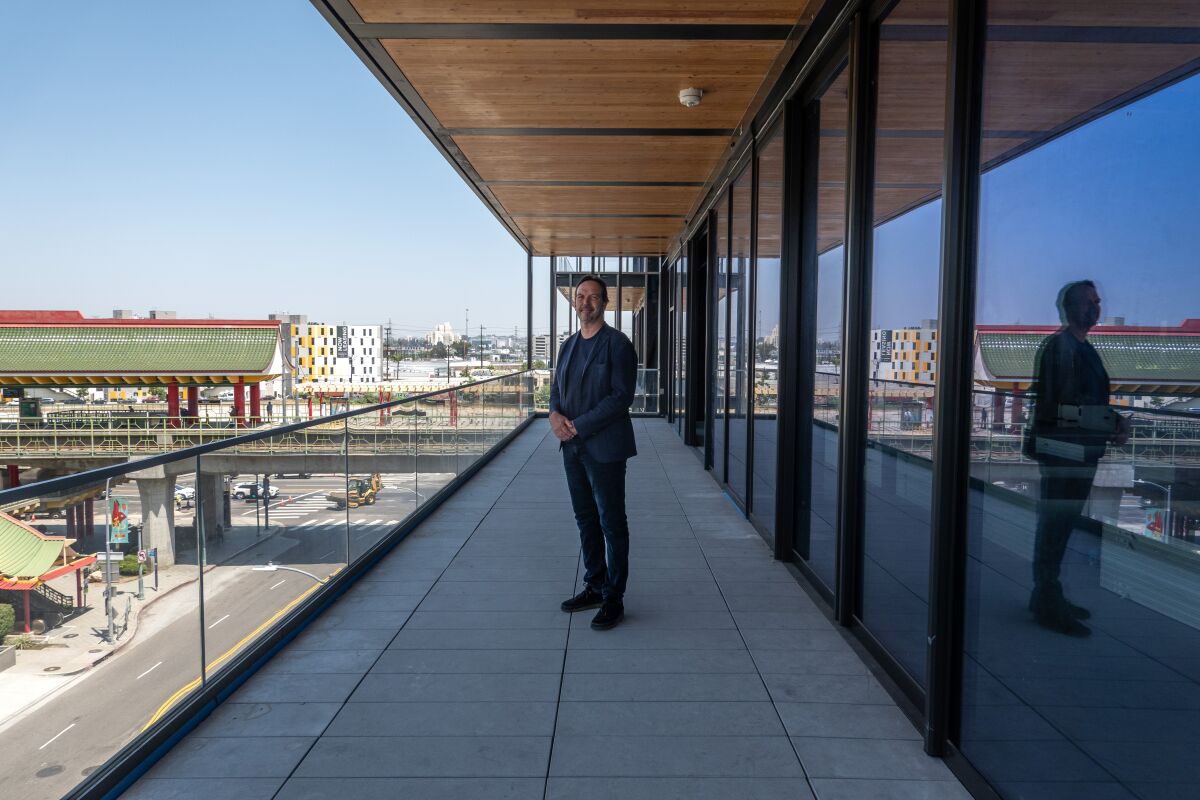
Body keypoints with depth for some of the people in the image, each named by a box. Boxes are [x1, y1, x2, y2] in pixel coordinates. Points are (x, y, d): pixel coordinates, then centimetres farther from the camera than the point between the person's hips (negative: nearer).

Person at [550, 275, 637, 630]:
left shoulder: (617, 344, -9)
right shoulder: (568, 345, 14)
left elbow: (621, 397, -16)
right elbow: (557, 387, 16)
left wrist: (579, 425, -18)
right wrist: (555, 413, -7)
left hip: (604, 447, -7)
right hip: (572, 447, 7)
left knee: (612, 523, 1)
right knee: (586, 519, 15)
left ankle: (614, 598, 11)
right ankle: (594, 587, 27)